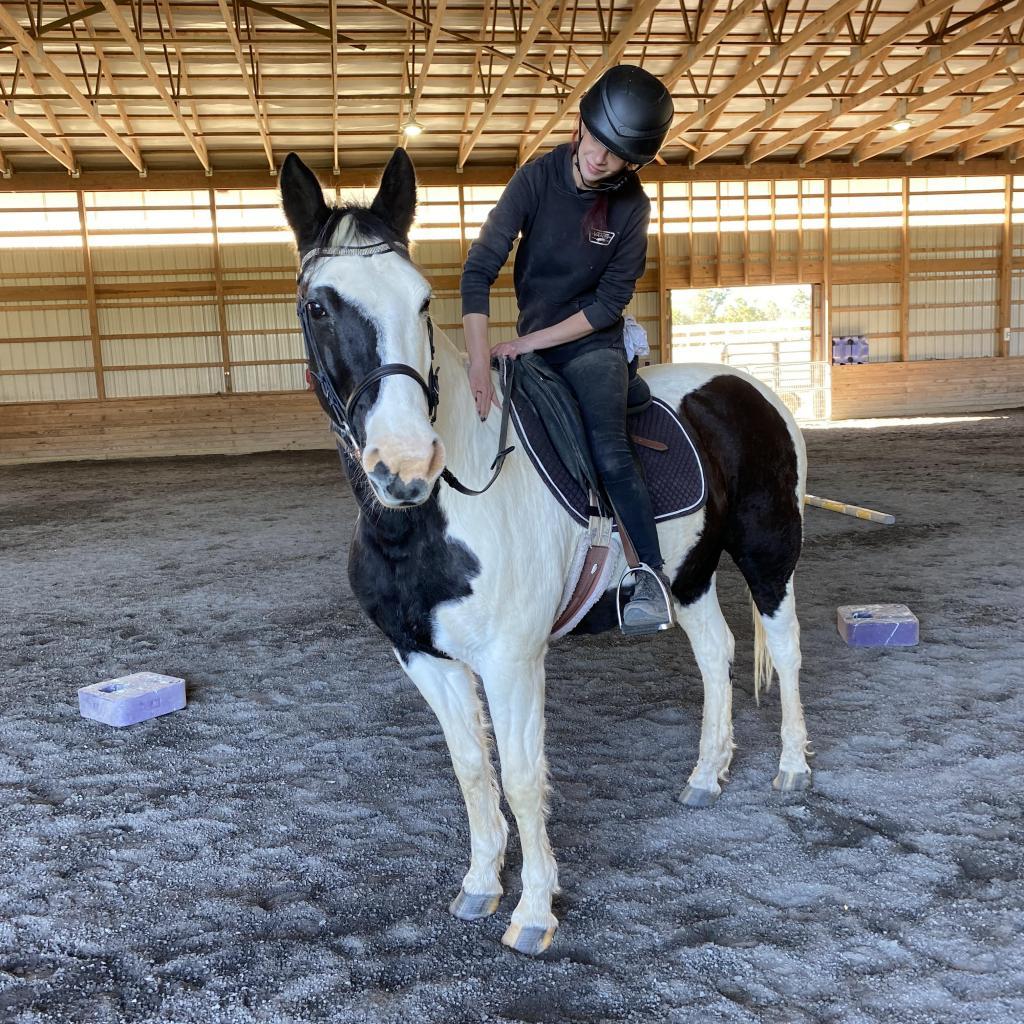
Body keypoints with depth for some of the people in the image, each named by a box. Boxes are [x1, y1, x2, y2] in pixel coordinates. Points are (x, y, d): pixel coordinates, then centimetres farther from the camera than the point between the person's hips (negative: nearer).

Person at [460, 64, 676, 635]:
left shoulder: (632, 208, -12)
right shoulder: (537, 179, -11)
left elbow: (609, 302, -11)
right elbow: (480, 270, -18)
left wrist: (532, 341, -18)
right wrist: (480, 363, -30)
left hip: (593, 345, -3)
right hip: (531, 347, 3)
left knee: (609, 451, -24)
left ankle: (654, 576, -17)